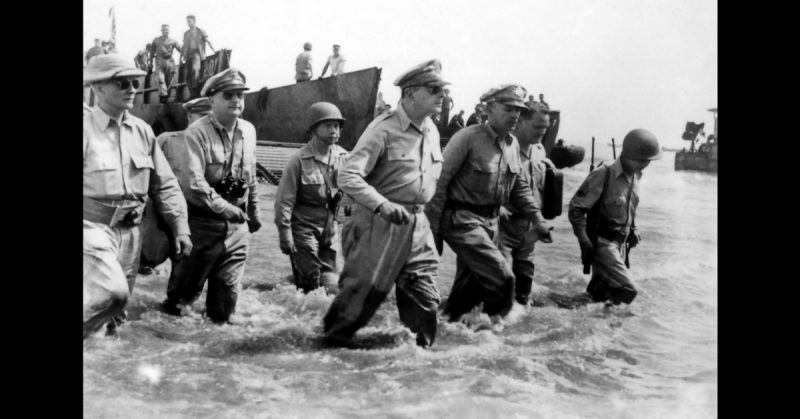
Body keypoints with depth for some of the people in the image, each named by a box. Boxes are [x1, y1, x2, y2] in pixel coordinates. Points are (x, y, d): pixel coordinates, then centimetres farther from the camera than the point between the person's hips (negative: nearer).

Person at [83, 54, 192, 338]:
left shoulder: (142, 131, 6)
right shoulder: (87, 131, -10)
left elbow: (165, 185, 11)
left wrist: (180, 229, 5)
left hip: (130, 232, 5)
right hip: (93, 227, -5)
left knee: (115, 309, 12)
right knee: (112, 292, -26)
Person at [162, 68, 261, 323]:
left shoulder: (248, 131, 5)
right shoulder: (197, 133, -14)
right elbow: (194, 181, -25)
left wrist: (253, 213, 21)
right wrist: (223, 207, -32)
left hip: (236, 225, 5)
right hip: (202, 223, -5)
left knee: (228, 287, 10)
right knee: (187, 285, 9)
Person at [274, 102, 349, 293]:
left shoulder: (343, 157, 2)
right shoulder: (299, 159, -11)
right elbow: (284, 200, -11)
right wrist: (285, 233, -14)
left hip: (330, 229, 5)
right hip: (304, 227, -4)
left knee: (330, 284, 7)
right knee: (310, 285, -4)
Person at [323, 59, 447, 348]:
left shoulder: (432, 132, 9)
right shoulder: (384, 129, -14)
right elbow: (348, 176, -20)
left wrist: (418, 211, 17)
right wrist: (383, 204, -30)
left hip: (417, 226, 7)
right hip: (379, 223, -6)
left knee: (425, 297, 8)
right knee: (362, 291, 1)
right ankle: (332, 341, 21)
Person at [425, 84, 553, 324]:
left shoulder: (513, 144, 9)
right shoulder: (468, 138, -14)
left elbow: (519, 187, 20)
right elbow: (440, 181, -15)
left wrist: (537, 219, 13)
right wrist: (432, 227, -17)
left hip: (490, 221, 8)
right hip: (461, 220, -8)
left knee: (470, 285, 12)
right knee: (501, 277, -14)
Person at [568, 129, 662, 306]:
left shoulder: (635, 175, 3)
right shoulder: (603, 175, -20)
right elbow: (576, 208, -17)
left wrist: (633, 229, 12)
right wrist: (584, 240, -22)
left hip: (621, 243, 8)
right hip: (602, 242, -7)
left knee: (603, 291, 14)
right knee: (626, 290, -17)